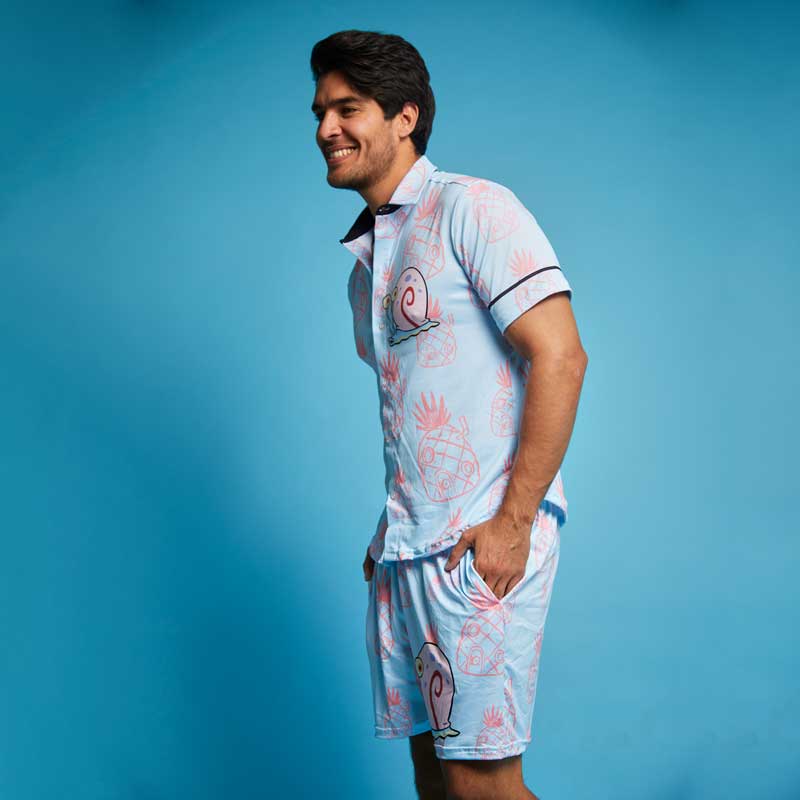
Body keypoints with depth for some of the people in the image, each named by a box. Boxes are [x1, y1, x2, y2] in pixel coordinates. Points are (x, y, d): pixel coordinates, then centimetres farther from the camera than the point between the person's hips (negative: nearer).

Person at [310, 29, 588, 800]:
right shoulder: (365, 259, 19)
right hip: (405, 551, 8)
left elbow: (560, 358, -14)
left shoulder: (471, 208, -6)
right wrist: (393, 528, 15)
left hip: (483, 543, -8)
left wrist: (514, 524, -17)